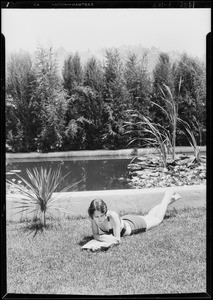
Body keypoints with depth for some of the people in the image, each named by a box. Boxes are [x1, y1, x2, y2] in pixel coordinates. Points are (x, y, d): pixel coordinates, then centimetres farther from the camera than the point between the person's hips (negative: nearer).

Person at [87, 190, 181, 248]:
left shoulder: (112, 216, -46)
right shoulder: (94, 216, -32)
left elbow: (117, 239, -40)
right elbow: (95, 235, -25)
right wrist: (102, 238, -45)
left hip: (133, 224, -5)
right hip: (124, 220, 5)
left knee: (158, 218, 25)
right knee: (148, 215, 33)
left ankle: (168, 196, 48)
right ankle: (169, 200, 58)